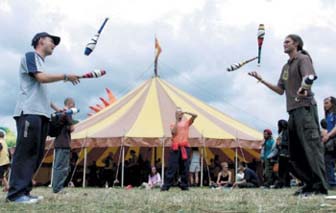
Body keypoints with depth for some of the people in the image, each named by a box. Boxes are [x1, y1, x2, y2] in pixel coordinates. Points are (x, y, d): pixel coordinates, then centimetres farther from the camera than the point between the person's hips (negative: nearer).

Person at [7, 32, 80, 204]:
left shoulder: (40, 62, 27)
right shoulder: (31, 56, 2)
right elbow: (41, 78, -14)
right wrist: (66, 76, -8)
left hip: (41, 113, 9)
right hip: (29, 112, -9)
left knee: (36, 153, 5)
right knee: (25, 151, -13)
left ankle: (24, 191, 6)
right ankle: (16, 193, -13)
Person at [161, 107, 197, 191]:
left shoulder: (187, 122, 14)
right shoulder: (173, 124, 14)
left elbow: (195, 116, 0)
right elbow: (173, 132, -7)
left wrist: (185, 112, -8)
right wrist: (177, 120, -4)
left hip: (185, 147, 1)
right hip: (175, 147, -1)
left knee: (185, 167, 1)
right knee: (172, 167, -5)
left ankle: (184, 185, 7)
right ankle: (166, 186, -5)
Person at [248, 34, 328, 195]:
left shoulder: (303, 59, 0)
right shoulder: (286, 66, 24)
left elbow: (308, 77, -19)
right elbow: (280, 90, 24)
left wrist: (304, 87, -42)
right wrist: (262, 80, 18)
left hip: (305, 107, -9)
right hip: (293, 110, 9)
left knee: (311, 146, -14)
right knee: (295, 152, 7)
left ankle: (320, 186, -15)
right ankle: (310, 184, 13)